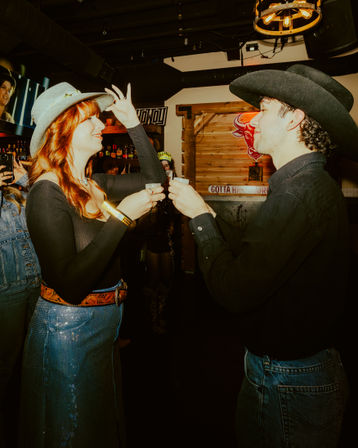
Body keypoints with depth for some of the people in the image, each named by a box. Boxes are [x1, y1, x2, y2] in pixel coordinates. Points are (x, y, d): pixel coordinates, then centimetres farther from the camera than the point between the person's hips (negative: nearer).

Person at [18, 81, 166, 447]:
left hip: (104, 322, 7)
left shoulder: (94, 184, 0)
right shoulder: (47, 192, -21)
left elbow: (154, 178, 9)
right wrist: (121, 216, -28)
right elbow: (70, 285, -29)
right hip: (67, 330, -7)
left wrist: (133, 123, 2)